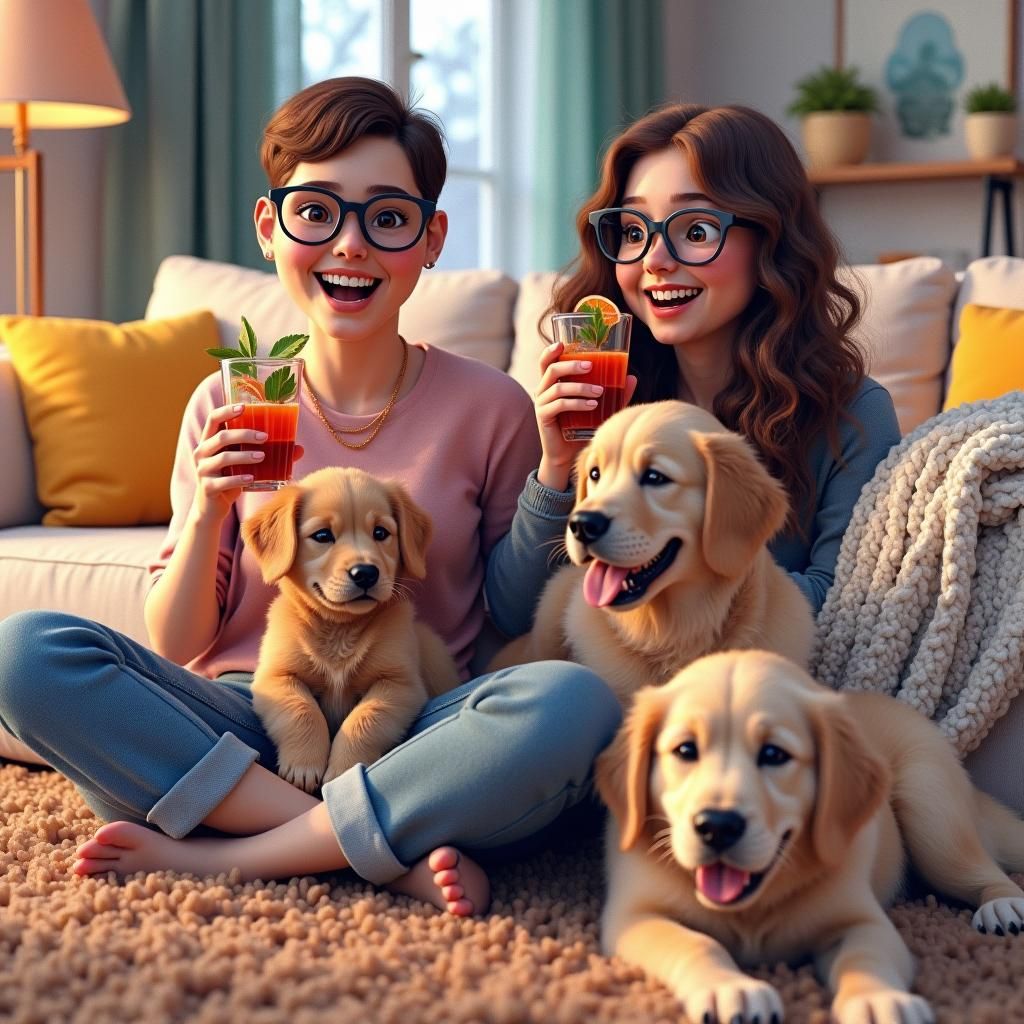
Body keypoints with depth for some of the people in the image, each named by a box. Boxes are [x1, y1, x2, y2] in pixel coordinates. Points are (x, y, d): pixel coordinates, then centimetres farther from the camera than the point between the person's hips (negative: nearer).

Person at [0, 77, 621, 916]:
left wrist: (555, 472, -7)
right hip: (245, 732, 2)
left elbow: (516, 623, 6)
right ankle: (395, 852, -22)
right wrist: (208, 512, -13)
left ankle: (211, 854, -21)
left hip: (414, 739, -1)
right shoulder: (226, 407, 5)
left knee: (575, 703, -32)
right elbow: (175, 648, 5)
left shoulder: (490, 408, 1)